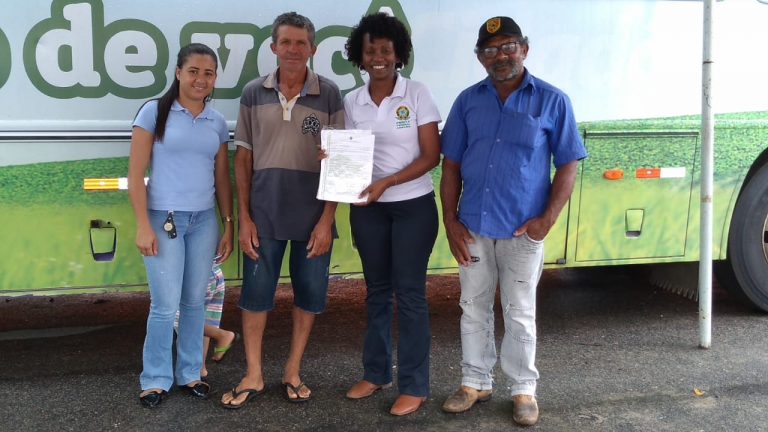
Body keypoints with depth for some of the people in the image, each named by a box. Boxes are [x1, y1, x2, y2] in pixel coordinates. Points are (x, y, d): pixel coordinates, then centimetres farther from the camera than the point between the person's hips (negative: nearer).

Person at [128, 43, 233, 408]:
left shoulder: (217, 122, 8)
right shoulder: (155, 112, -4)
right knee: (166, 305, -1)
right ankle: (156, 379, 17)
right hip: (164, 218, -4)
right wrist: (143, 225, -11)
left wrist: (229, 225, 8)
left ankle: (190, 373, 26)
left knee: (194, 302, 11)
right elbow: (135, 174, -6)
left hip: (204, 221, 4)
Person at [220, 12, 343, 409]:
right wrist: (244, 217, -1)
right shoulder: (253, 93, 2)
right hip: (264, 214, 1)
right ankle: (253, 375, 23)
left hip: (313, 216, -1)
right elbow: (243, 158, 5)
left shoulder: (328, 95, -3)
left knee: (309, 295, 9)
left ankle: (292, 371, 28)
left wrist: (327, 219, -8)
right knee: (255, 293, 7)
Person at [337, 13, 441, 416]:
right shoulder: (351, 102, 4)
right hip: (367, 208, 4)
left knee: (409, 293, 1)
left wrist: (387, 182, -21)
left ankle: (413, 385, 12)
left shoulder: (417, 94, -7)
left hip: (413, 206, -4)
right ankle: (375, 372, 27)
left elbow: (431, 156, -10)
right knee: (377, 290, 13)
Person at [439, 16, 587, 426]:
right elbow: (451, 165, 7)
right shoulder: (468, 101, 4)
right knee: (473, 308, 14)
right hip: (472, 228, 3)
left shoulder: (552, 101, -3)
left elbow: (567, 166, -2)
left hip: (523, 230, -3)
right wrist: (450, 220, 0)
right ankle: (475, 382, 30)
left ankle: (524, 389, 25)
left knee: (520, 314, 8)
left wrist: (547, 219, -11)